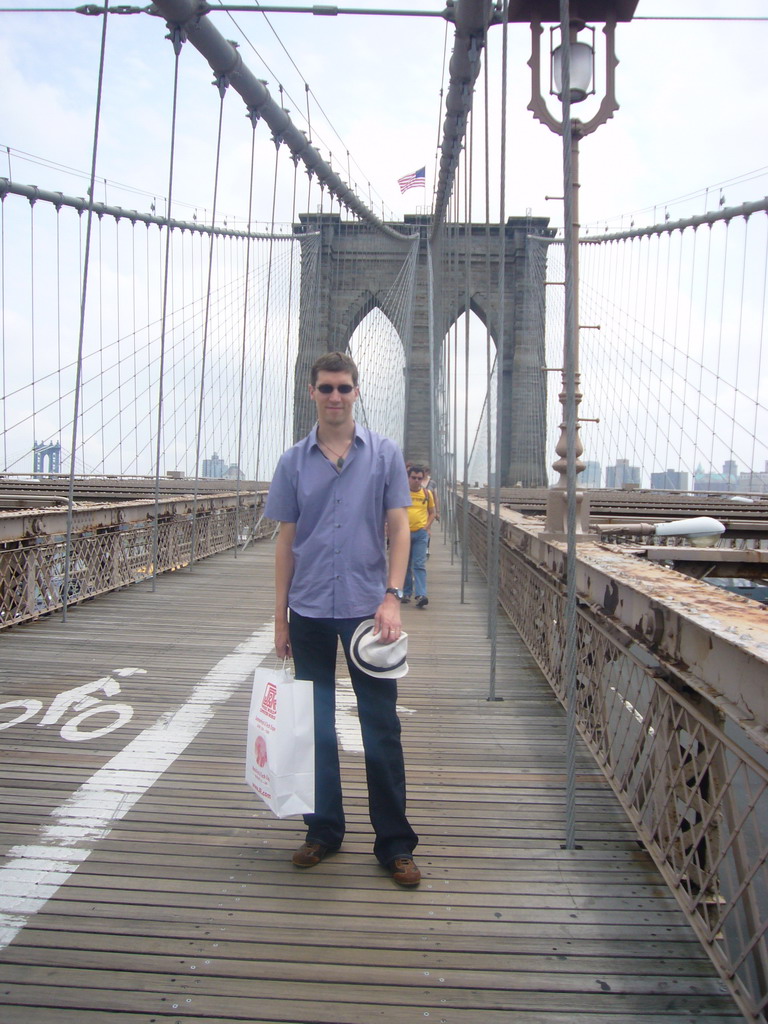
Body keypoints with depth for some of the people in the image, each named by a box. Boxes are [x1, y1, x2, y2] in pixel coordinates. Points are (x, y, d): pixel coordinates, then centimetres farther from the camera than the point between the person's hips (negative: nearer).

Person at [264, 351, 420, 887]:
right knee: (315, 726, 12)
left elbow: (399, 528, 0)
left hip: (366, 607, -2)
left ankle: (395, 842, 17)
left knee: (382, 727, 4)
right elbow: (286, 541, 8)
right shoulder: (294, 461, 6)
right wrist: (281, 617, 6)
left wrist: (392, 595, -13)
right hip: (310, 611, 2)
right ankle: (324, 829, 28)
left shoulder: (384, 454, 2)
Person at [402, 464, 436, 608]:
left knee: (419, 565, -7)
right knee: (405, 565, 10)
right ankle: (406, 593, 22)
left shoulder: (427, 493, 5)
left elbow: (432, 513, 14)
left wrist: (426, 526, 1)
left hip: (421, 533, 0)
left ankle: (421, 595, -14)